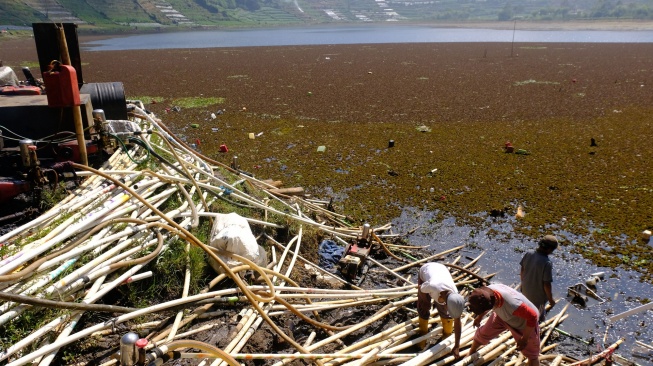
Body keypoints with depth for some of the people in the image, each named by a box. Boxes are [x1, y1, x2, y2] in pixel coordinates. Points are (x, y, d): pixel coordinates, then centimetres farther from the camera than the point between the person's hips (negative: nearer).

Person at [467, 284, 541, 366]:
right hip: (502, 316, 5)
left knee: (532, 354, 10)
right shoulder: (488, 290, -32)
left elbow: (532, 317, -32)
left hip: (525, 323, -5)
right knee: (482, 333, 15)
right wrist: (479, 316, 11)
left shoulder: (513, 305, -50)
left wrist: (524, 339, -20)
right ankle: (471, 353, 43)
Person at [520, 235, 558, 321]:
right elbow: (546, 284, -26)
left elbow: (522, 271, -1)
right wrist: (550, 299, -11)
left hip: (526, 290, 6)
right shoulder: (547, 263, -33)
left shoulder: (528, 254, -15)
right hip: (538, 295, -6)